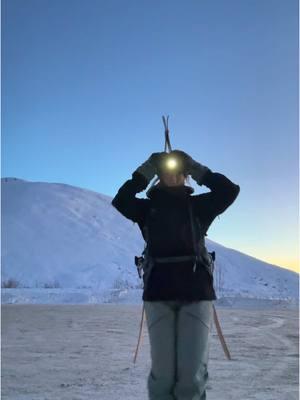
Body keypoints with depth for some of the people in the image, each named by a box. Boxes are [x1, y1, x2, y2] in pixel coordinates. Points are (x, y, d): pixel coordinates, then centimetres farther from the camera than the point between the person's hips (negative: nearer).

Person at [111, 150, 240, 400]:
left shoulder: (197, 206, 12)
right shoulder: (147, 207, 12)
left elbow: (230, 190, 1)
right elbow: (120, 201, -4)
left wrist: (197, 169, 5)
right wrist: (144, 172, -2)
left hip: (196, 291, 0)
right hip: (159, 292, 0)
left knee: (193, 373, -3)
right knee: (162, 372, 2)